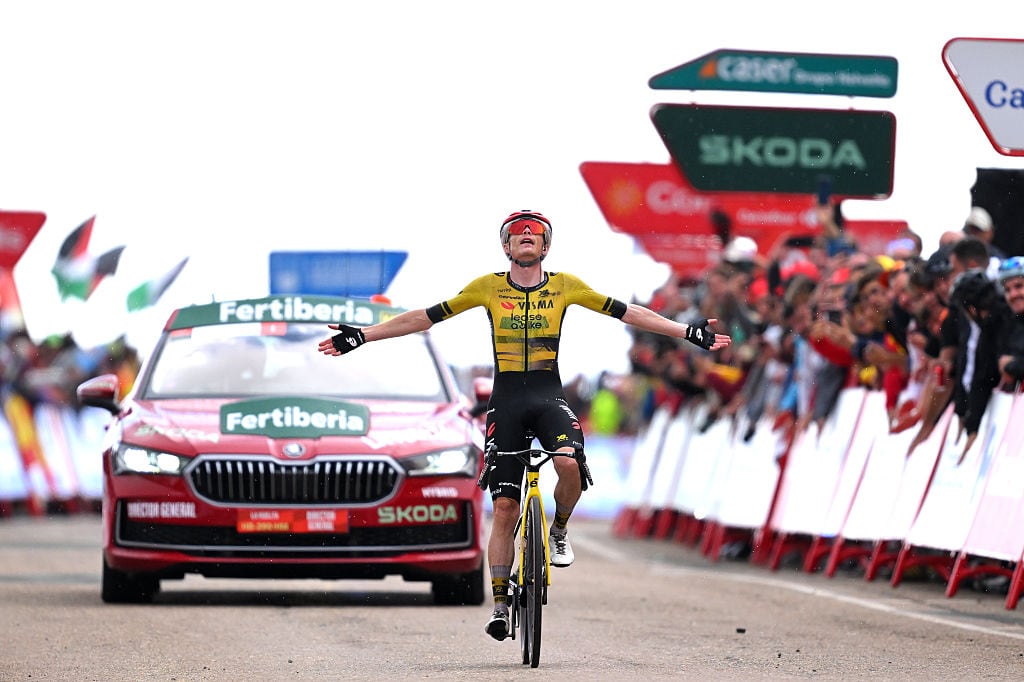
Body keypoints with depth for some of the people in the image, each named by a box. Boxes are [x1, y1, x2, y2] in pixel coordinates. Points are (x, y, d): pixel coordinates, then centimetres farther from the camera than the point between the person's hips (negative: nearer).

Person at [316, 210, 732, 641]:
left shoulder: (565, 286, 4)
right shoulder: (488, 287, 3)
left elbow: (626, 313, 5)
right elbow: (426, 317, 6)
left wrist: (688, 332, 1)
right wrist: (361, 336, 3)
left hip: (549, 397, 0)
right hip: (506, 400, 0)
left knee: (569, 462, -32)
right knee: (504, 507, -3)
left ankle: (559, 532, -1)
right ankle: (500, 605, 7)